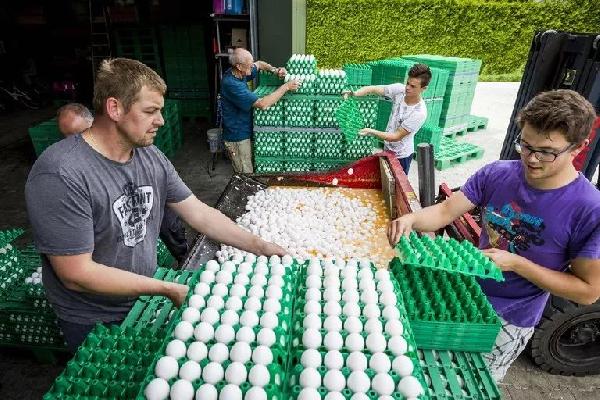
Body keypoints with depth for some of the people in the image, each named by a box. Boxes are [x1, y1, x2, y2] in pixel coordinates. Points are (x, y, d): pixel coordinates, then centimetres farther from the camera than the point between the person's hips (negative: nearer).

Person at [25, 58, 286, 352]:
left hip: (145, 300, 6)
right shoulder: (60, 174, -29)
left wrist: (260, 247, -11)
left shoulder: (151, 157, -8)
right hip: (94, 325, -5)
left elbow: (199, 214, -6)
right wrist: (168, 289, -23)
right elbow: (77, 275, -27)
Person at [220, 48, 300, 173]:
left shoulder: (238, 73, -2)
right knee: (245, 174, 4)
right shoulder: (232, 85, -30)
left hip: (244, 132, 9)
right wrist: (286, 87, -28)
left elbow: (259, 64, 17)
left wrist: (274, 70, -4)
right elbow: (263, 104, -35)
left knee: (249, 169, 21)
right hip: (238, 137, -9)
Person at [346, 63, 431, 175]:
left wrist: (372, 132, -34)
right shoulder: (399, 89, -14)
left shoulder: (420, 113, -29)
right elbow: (373, 89, -15)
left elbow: (397, 136, -27)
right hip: (387, 149, 6)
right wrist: (353, 94, -33)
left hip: (401, 156, -6)